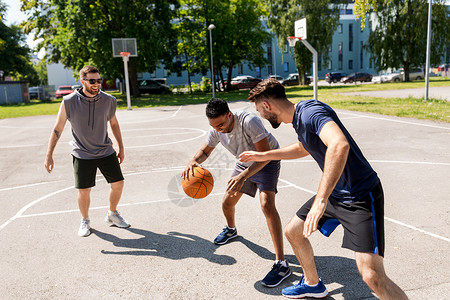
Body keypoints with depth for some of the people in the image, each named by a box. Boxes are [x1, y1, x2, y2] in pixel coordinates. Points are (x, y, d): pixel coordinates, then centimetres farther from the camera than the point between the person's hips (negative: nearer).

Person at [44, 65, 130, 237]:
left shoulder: (108, 101, -6)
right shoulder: (69, 102, -13)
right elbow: (57, 129, -6)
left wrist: (121, 148, 14)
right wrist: (49, 156, -6)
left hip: (106, 152, 3)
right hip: (82, 155, -2)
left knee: (118, 183, 3)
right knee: (83, 191, 1)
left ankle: (112, 215, 29)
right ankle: (85, 221, 29)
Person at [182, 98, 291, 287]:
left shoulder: (249, 121, -36)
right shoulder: (216, 130, -14)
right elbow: (205, 151, 2)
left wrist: (243, 176, -46)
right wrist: (194, 161, -22)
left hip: (267, 161, -6)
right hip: (244, 162, 7)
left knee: (266, 203, -27)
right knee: (227, 202, 10)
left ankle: (281, 264, -22)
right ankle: (231, 229, 48)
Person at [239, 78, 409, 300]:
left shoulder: (310, 111, -23)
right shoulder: (298, 117, 8)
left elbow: (339, 144, -42)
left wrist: (321, 199, -45)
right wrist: (263, 156, 34)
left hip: (360, 196, -10)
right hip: (334, 193, 10)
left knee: (372, 276, -19)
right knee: (293, 232, 17)